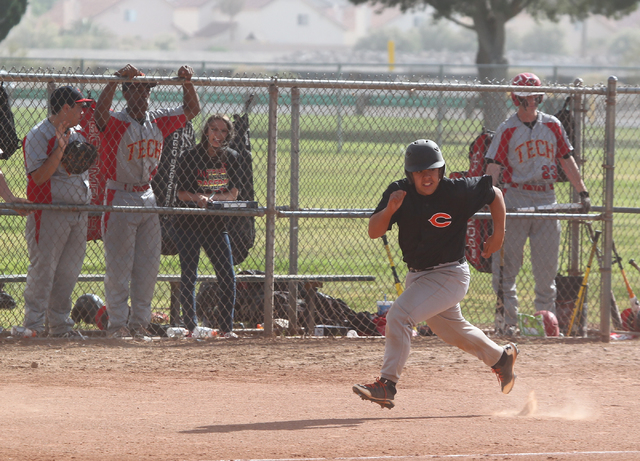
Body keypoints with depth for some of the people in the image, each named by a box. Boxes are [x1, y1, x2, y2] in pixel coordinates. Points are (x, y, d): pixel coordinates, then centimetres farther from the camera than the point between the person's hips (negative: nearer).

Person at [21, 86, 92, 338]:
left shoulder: (78, 134, 16)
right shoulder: (39, 136, -8)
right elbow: (39, 176, -18)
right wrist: (59, 150, -25)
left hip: (79, 213, 8)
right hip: (49, 212, -8)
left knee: (69, 271, 9)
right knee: (43, 268, -8)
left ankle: (60, 324, 15)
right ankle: (33, 324, -5)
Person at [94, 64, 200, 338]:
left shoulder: (158, 121, 8)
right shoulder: (116, 123, -11)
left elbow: (191, 110, 13)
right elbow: (100, 113, -33)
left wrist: (187, 83, -4)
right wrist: (116, 79, -39)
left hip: (147, 198, 6)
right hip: (120, 199, -6)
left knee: (148, 265, 8)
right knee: (119, 265, -5)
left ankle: (139, 322, 15)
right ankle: (117, 323, -1)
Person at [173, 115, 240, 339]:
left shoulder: (231, 158, 3)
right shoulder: (190, 157, -9)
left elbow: (233, 193, 1)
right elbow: (182, 193, -8)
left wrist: (212, 197, -19)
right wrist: (198, 198, -29)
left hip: (216, 224, 4)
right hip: (189, 225, -4)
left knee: (228, 276, 1)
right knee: (189, 277, -6)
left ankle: (226, 327, 9)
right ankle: (191, 326, -2)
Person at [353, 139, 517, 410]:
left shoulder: (457, 192, -17)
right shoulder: (399, 193, -8)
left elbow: (494, 194, 0)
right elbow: (374, 232, -13)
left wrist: (499, 234, -4)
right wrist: (389, 209, -31)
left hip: (450, 275, -7)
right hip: (417, 275, 7)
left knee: (399, 316, -23)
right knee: (454, 331, 25)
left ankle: (387, 385, -22)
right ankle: (501, 357, 50)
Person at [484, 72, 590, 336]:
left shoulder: (553, 126, 7)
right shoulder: (507, 130, -3)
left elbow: (566, 161, 12)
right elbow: (493, 167, -11)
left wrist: (583, 193, 8)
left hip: (546, 202, 3)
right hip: (514, 203, -3)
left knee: (546, 266, 7)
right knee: (507, 265, -4)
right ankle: (508, 321, -1)